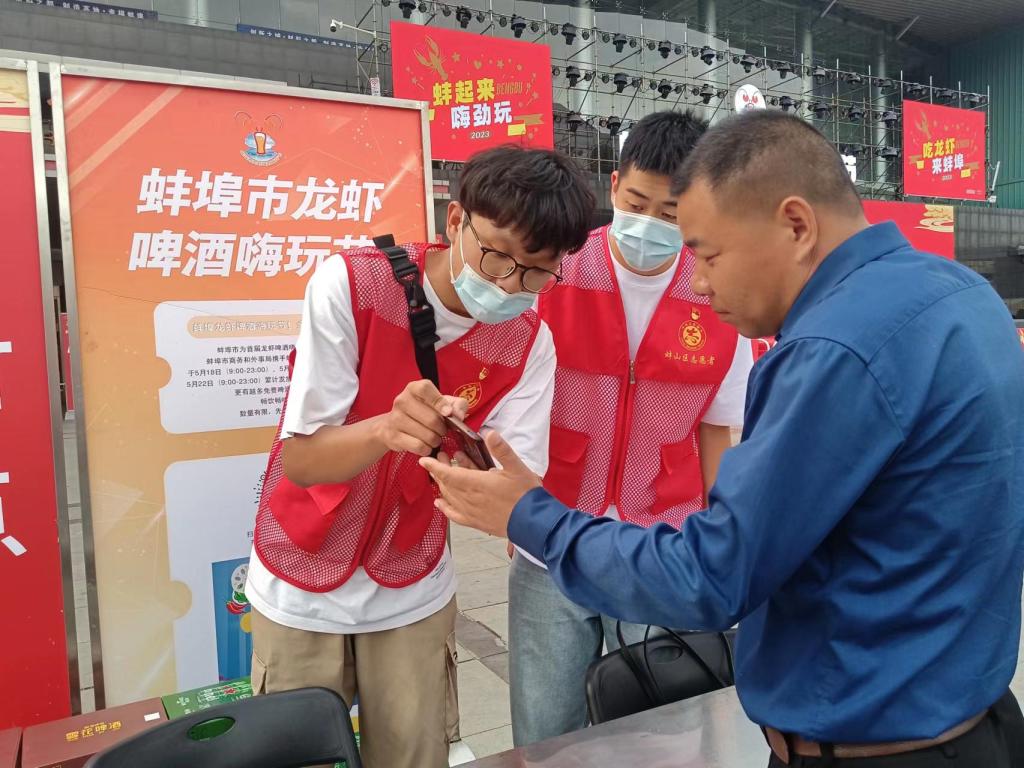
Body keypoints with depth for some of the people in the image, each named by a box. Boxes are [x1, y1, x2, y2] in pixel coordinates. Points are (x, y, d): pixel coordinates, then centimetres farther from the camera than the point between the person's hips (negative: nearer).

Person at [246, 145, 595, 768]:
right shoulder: (350, 284, -22)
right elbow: (300, 459, -22)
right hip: (301, 592, -1)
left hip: (414, 596, 2)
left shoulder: (530, 344, -13)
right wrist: (386, 430, -42)